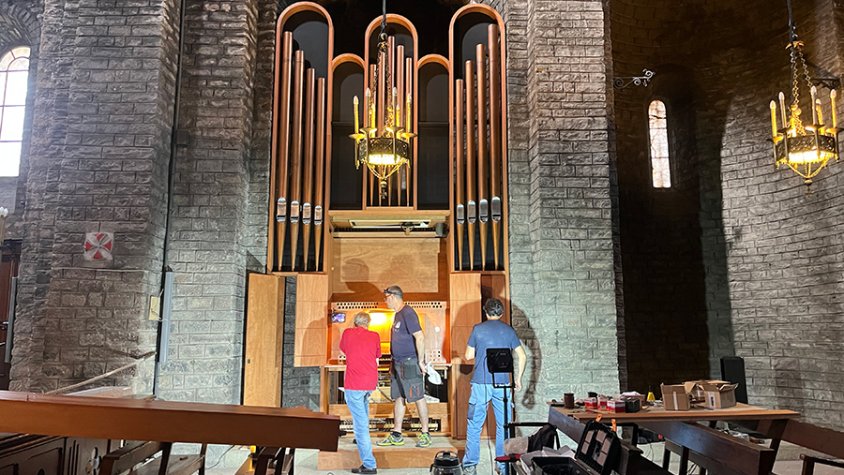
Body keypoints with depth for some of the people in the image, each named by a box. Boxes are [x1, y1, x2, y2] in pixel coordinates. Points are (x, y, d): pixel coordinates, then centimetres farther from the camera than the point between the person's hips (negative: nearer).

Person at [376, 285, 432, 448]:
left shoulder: (408, 313, -15)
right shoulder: (398, 314, 15)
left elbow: (420, 337, -22)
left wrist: (420, 361, -20)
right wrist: (394, 364, 20)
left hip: (410, 363, -10)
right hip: (398, 363, 10)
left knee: (418, 397, -1)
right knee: (398, 398, 12)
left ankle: (425, 434, 9)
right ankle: (396, 435, 19)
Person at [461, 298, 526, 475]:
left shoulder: (478, 329, 0)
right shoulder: (509, 330, 5)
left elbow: (468, 356, 3)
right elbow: (522, 357, 4)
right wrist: (518, 378, 14)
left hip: (481, 383, -2)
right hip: (502, 384, 2)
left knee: (474, 425, 7)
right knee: (503, 425, 11)